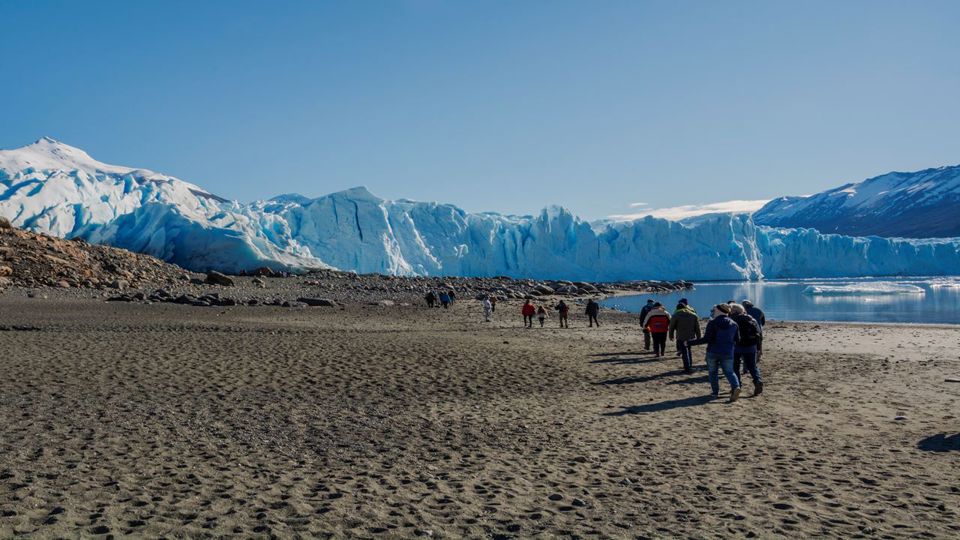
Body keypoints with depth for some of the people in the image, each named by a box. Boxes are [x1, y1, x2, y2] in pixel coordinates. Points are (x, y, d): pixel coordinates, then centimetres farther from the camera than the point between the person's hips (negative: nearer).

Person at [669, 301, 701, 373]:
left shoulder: (676, 315, -3)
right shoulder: (694, 315, 9)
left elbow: (672, 326, 2)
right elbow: (697, 328, 9)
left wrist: (671, 336, 14)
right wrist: (698, 338, 12)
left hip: (681, 337, -4)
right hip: (691, 337, 4)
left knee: (684, 353, -2)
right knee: (689, 351, 20)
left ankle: (687, 368, -6)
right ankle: (690, 367, 24)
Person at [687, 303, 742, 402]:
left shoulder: (713, 323, -11)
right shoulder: (733, 324, 4)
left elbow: (707, 339, -18)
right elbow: (737, 339, 9)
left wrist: (689, 343, -13)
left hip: (713, 352, -3)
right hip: (728, 353, 3)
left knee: (712, 372, 14)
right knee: (729, 372, 9)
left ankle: (715, 392, 16)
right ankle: (736, 386, -18)